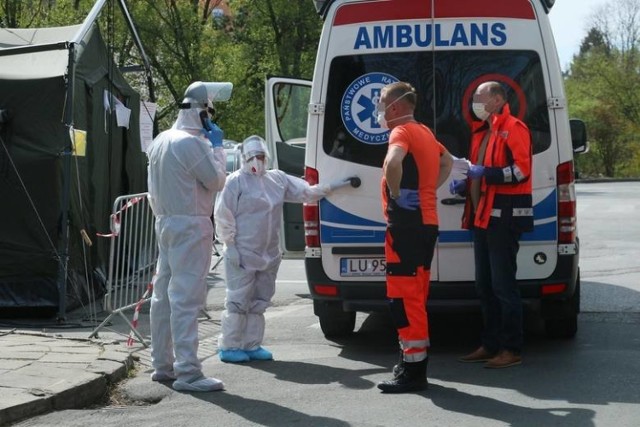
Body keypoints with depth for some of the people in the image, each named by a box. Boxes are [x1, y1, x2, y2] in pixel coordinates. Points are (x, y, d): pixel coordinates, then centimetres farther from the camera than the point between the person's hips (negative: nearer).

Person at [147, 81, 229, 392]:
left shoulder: (160, 141, 13)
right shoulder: (192, 143, -16)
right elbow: (216, 181, -11)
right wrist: (216, 146, -2)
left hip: (165, 223, 10)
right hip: (191, 226, -10)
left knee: (164, 294, 13)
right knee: (187, 298, -11)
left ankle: (162, 364, 21)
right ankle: (187, 372, -12)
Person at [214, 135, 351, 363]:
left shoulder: (277, 179, 13)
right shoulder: (236, 181, -7)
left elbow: (306, 191, 18)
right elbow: (223, 216, -9)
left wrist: (331, 186, 10)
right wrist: (231, 246, -12)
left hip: (268, 256, 7)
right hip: (242, 255, -7)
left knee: (259, 301, 11)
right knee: (238, 301, -5)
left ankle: (251, 345, 19)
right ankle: (228, 346, 2)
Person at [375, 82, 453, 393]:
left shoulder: (402, 132, -12)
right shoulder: (425, 132, 17)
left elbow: (393, 162, -35)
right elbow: (447, 161, 37)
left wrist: (395, 194, -18)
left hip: (407, 223, -10)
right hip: (426, 222, 10)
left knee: (404, 296, -8)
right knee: (415, 296, 15)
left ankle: (412, 370, -8)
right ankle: (415, 361, 22)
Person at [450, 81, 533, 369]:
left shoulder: (513, 128, -8)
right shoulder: (481, 132, 20)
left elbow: (521, 170, -19)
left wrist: (484, 172, -22)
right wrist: (465, 185, 11)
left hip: (503, 218, -10)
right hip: (482, 217, 10)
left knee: (503, 284, -8)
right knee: (484, 285, 12)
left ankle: (512, 349, -3)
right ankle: (490, 345, 20)